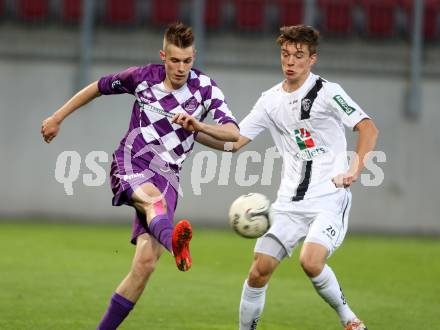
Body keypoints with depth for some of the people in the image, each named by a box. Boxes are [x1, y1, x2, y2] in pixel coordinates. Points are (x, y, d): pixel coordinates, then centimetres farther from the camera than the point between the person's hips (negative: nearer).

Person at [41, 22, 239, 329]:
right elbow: (98, 87, 17)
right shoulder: (143, 76, 0)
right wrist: (57, 118, 22)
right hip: (130, 165, -2)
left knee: (145, 263, -13)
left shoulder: (205, 88, 0)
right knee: (154, 199, -40)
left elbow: (233, 132, -12)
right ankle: (175, 243, -75)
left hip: (166, 176, 2)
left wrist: (199, 126, -31)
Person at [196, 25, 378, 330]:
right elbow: (233, 142, 10)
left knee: (311, 261, -25)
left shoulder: (327, 92, -5)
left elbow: (368, 129, -8)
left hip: (330, 198, -5)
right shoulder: (271, 100, 10)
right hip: (290, 202, 5)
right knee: (260, 270, -4)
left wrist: (354, 170, -19)